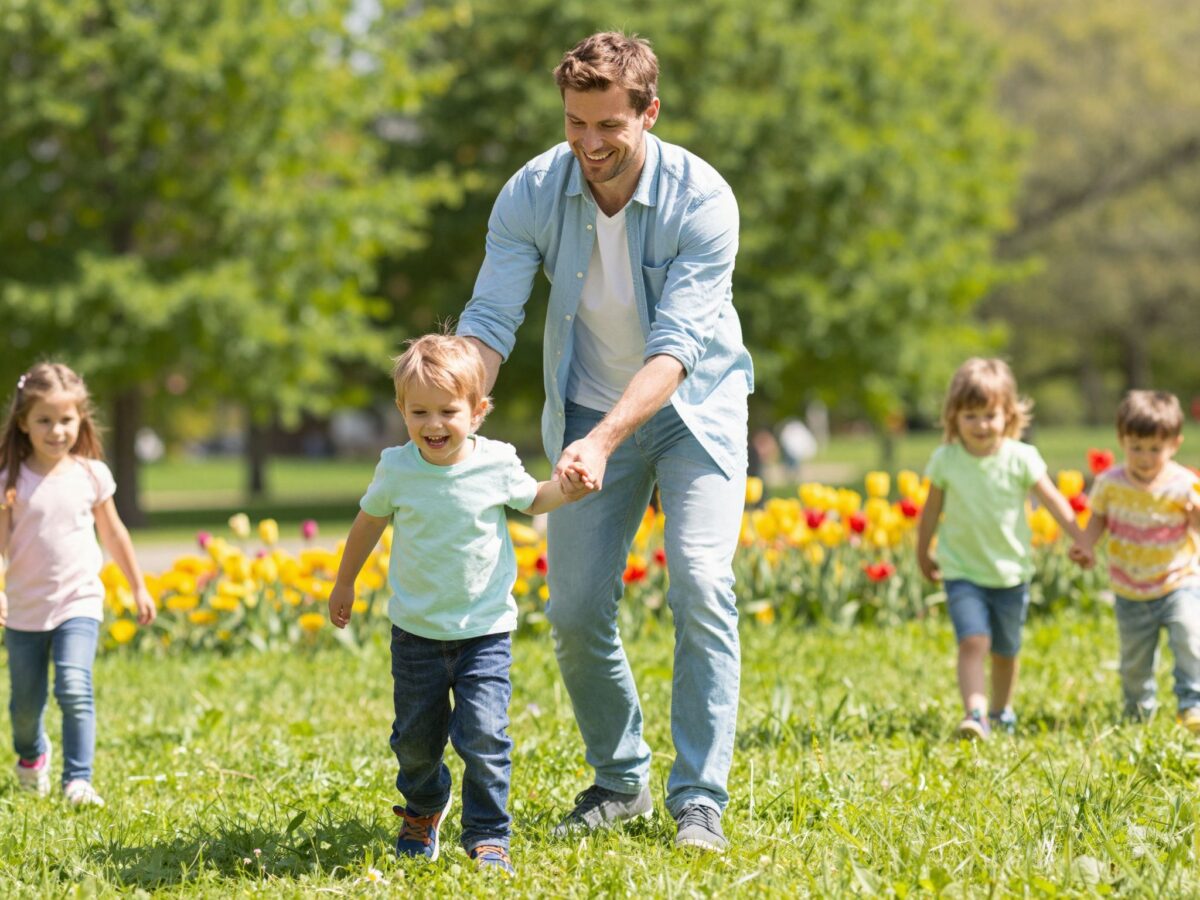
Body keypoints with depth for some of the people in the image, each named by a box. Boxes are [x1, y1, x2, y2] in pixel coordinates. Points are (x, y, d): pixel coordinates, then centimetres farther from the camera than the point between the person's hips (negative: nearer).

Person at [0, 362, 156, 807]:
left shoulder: (91, 474, -3)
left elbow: (113, 534, 10)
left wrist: (139, 587, 15)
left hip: (79, 601, -1)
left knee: (75, 688, -21)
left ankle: (78, 779, -15)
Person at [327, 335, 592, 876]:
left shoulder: (496, 464, -11)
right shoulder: (397, 469, -8)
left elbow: (532, 501, 11)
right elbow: (370, 521, 11)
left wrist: (565, 490, -11)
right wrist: (344, 584, 20)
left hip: (485, 630, -2)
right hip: (416, 629, 2)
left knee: (483, 735, -13)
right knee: (415, 738, 13)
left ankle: (488, 837, 2)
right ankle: (422, 808, 43)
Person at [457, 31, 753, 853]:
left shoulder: (701, 198, -26)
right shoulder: (533, 193, -17)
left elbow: (675, 345, -31)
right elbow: (491, 320, -20)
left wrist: (603, 441, -43)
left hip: (693, 404, -3)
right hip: (591, 410, 3)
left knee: (701, 584, -18)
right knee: (577, 608, -1)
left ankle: (700, 802, -14)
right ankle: (621, 782, 20)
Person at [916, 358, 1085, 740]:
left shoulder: (1021, 458, -10)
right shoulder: (945, 461, -8)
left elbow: (1054, 502, -4)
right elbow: (932, 511, 5)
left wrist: (1080, 541, -7)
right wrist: (923, 554, 15)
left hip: (1011, 572, 1)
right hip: (962, 572, -1)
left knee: (1005, 651, 14)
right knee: (972, 641, -20)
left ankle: (1001, 711, 36)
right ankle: (974, 714, -26)